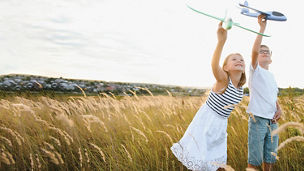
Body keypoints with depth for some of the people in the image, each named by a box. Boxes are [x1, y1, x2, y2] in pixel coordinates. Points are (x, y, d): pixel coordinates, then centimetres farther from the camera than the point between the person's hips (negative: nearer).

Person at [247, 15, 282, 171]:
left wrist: (279, 109, 3)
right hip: (257, 120, -6)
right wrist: (262, 27, -18)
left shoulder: (271, 76, 20)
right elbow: (254, 50, -17)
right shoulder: (255, 70, 2)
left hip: (272, 122, 6)